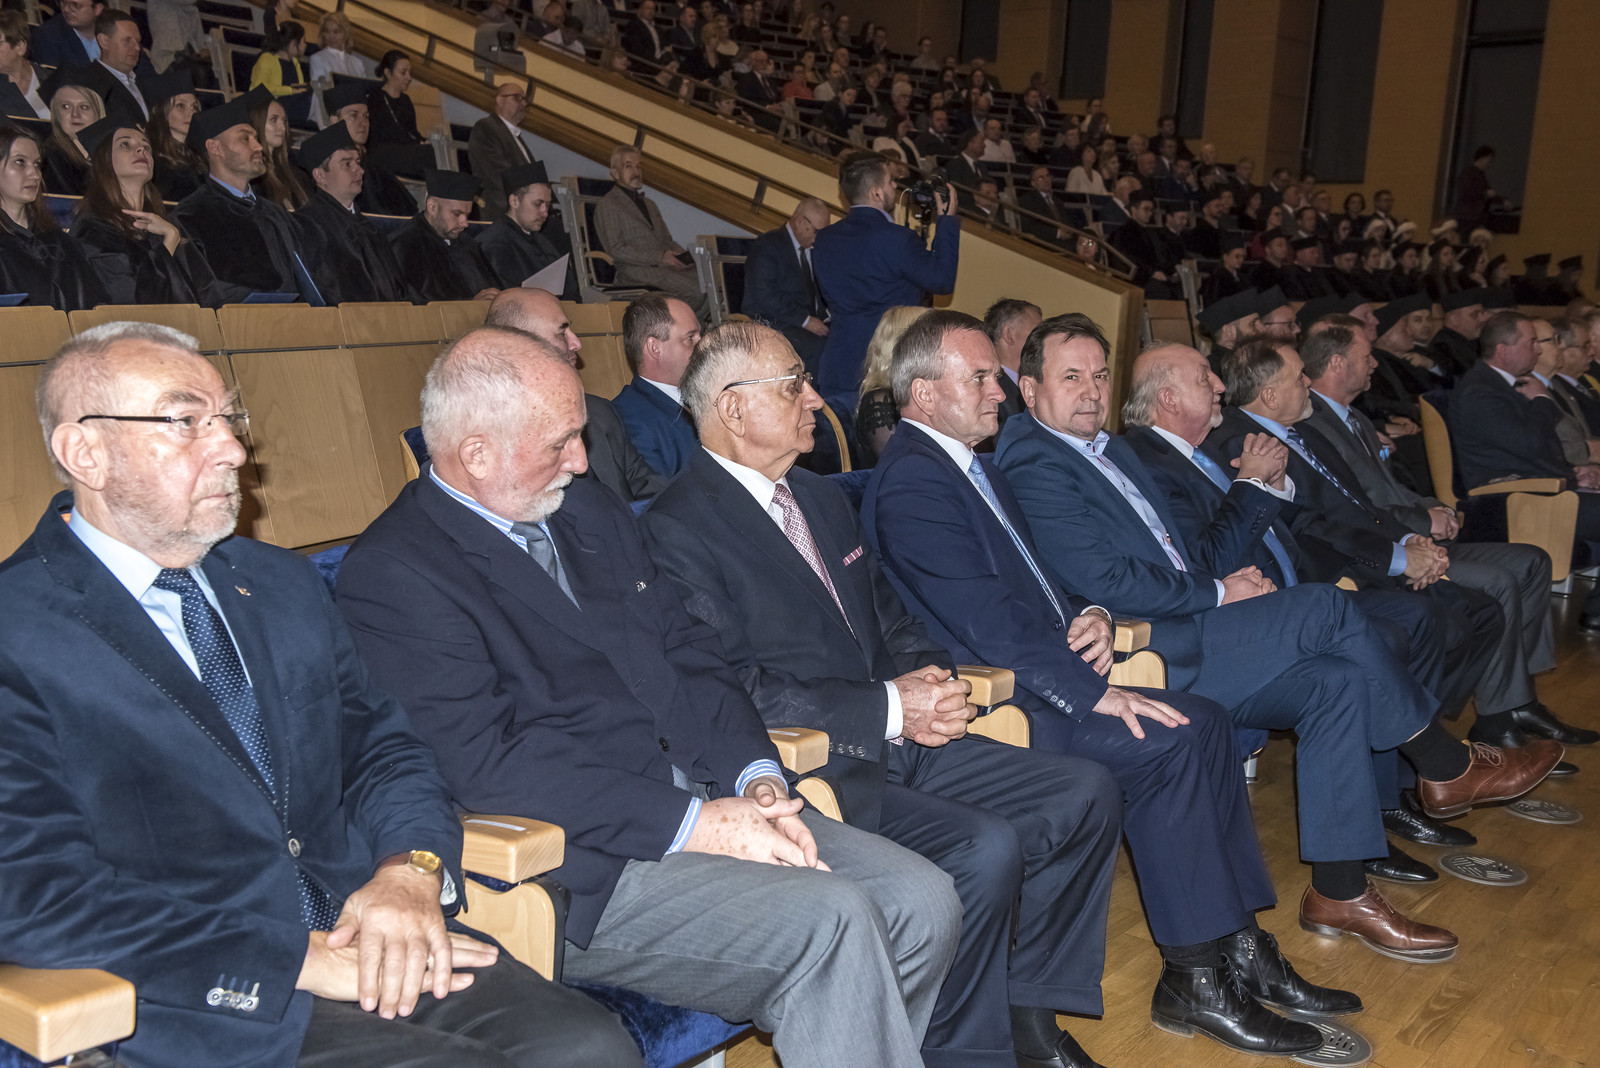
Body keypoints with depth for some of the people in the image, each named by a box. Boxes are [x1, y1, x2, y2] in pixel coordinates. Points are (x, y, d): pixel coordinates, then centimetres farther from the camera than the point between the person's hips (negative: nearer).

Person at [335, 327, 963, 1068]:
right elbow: (491, 760, -19)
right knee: (831, 923, -25)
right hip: (582, 870, -8)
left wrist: (756, 778, -3)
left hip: (702, 797, 8)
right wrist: (692, 824, -21)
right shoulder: (390, 575, -10)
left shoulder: (591, 512, 16)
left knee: (923, 902, -5)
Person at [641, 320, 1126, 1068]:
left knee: (1084, 794, -3)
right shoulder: (679, 528, -10)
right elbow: (733, 690, -17)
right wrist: (887, 709, -17)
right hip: (813, 767, -9)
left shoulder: (823, 499, 19)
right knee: (985, 848, -27)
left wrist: (928, 676, -1)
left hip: (898, 739, 9)